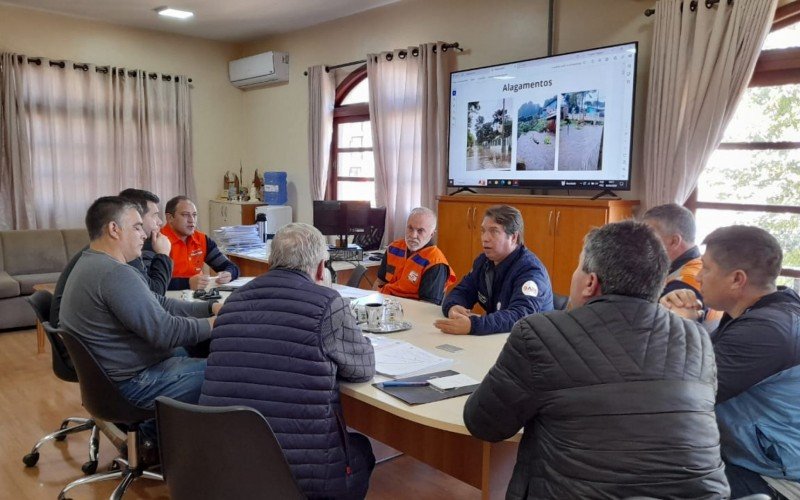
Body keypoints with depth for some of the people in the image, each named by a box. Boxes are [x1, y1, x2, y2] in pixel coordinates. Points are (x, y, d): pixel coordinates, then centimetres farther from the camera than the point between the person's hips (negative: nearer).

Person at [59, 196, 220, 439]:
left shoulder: (91, 263, 11)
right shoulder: (115, 273, -25)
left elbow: (158, 303, 11)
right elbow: (165, 332, -25)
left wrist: (211, 308, 4)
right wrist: (215, 324, -11)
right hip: (133, 385, -11)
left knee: (191, 353, 24)